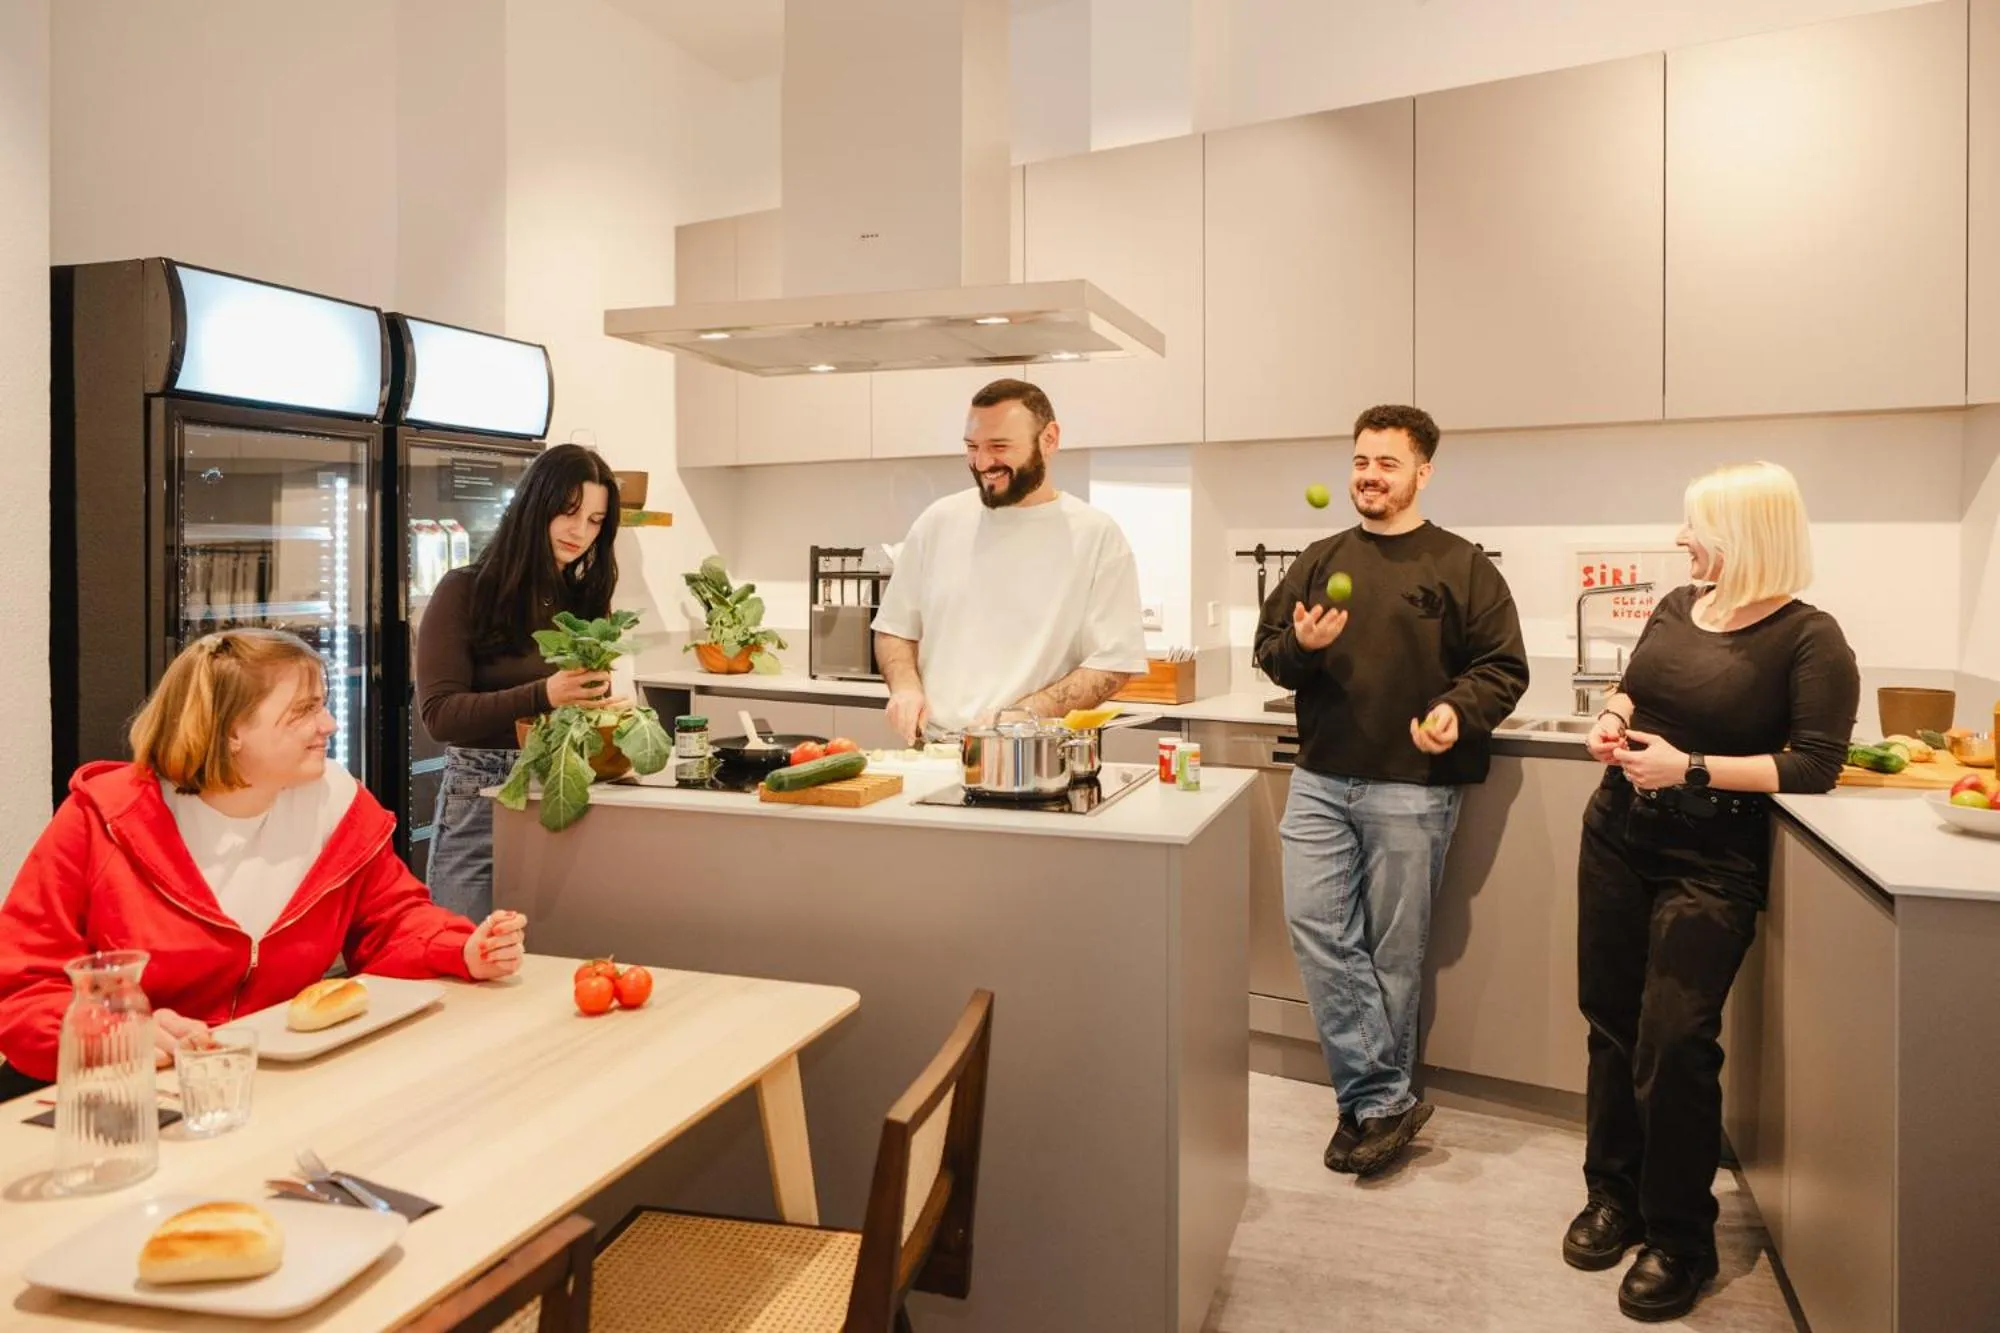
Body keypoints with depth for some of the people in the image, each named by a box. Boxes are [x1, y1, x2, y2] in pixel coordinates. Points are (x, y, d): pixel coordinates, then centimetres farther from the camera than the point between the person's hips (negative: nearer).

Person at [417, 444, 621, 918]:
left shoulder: (587, 598, 8)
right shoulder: (464, 592, -4)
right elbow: (440, 714, -10)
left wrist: (608, 711, -12)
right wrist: (544, 695, -23)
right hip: (480, 797, -3)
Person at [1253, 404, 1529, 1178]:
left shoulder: (1462, 567, 2)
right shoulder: (1320, 561, 12)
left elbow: (1504, 666, -1)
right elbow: (1268, 648, 11)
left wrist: (1459, 712, -20)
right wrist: (1299, 646, -11)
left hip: (1411, 790, -3)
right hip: (1319, 781, 4)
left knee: (1394, 952, 5)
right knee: (1316, 929, -5)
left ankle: (1375, 1099, 21)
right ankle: (1385, 1101, 6)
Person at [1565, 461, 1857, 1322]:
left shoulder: (1810, 638, -12)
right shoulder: (1677, 606, 6)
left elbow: (1815, 768, -16)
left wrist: (1691, 768, -23)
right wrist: (1613, 719, -1)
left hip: (1711, 864, -6)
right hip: (1618, 836, 6)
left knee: (1674, 1044, -5)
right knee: (1610, 1022, 13)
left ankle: (1680, 1239, 15)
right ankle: (1614, 1194, 30)